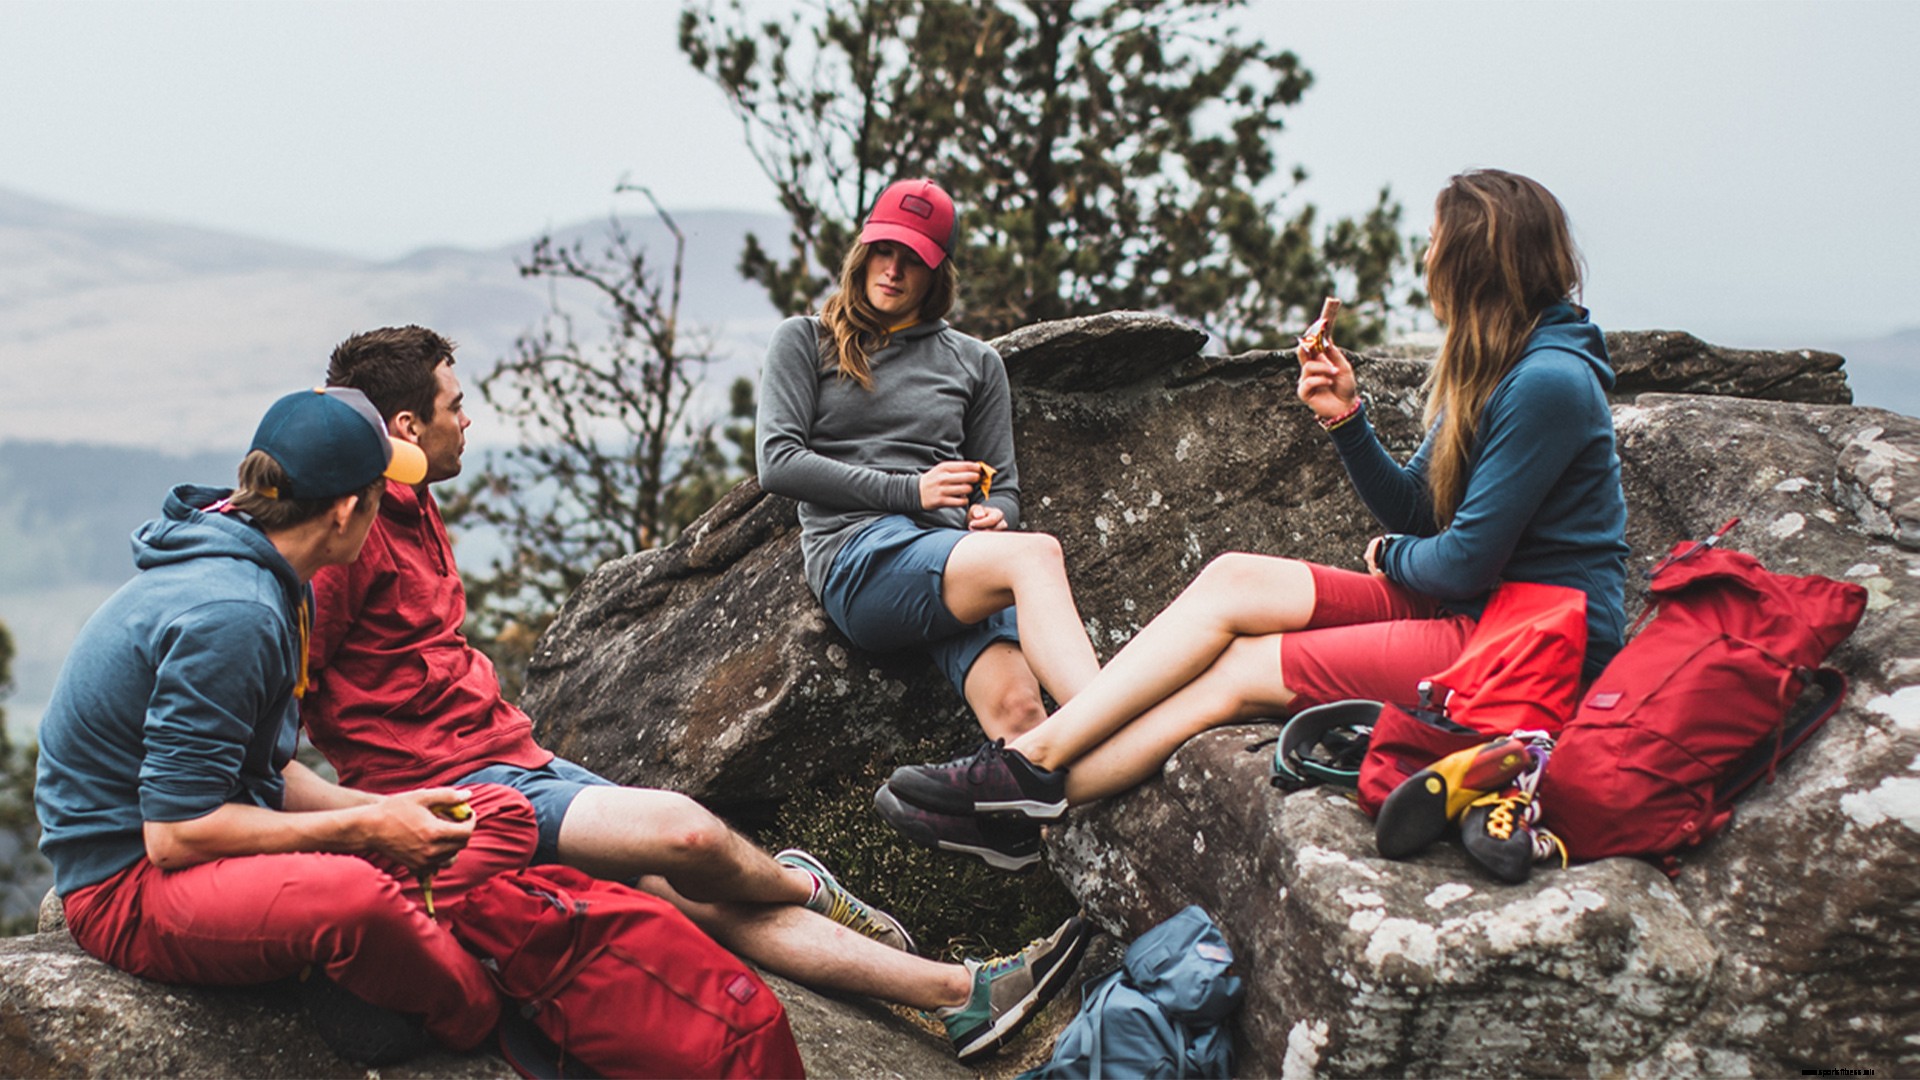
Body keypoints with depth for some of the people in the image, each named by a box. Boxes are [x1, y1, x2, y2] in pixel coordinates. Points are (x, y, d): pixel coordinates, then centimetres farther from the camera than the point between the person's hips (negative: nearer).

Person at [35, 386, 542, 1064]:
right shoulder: (229, 614, -24)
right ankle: (477, 1020, -11)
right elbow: (175, 832, -25)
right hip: (129, 887, -10)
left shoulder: (263, 583, 9)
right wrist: (368, 830, -20)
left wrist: (391, 811, 1)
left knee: (504, 818, 5)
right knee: (350, 894, -41)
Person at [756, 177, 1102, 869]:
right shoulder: (806, 342, 19)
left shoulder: (975, 362, 28)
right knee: (1036, 556, -36)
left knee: (1017, 705, -31)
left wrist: (992, 517, -2)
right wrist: (908, 490, -4)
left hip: (962, 558, 5)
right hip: (857, 553, -5)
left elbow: (1004, 487, 25)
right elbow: (778, 463, 5)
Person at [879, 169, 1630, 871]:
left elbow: (1465, 562, -20)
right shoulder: (1490, 369, 13)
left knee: (1245, 672, -15)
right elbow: (1408, 510, 13)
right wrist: (1346, 418, -2)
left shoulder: (1548, 384, -19)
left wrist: (1394, 555, 2)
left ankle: (1044, 786, -7)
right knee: (1232, 581, -6)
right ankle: (1033, 756, -11)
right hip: (1463, 611, 9)